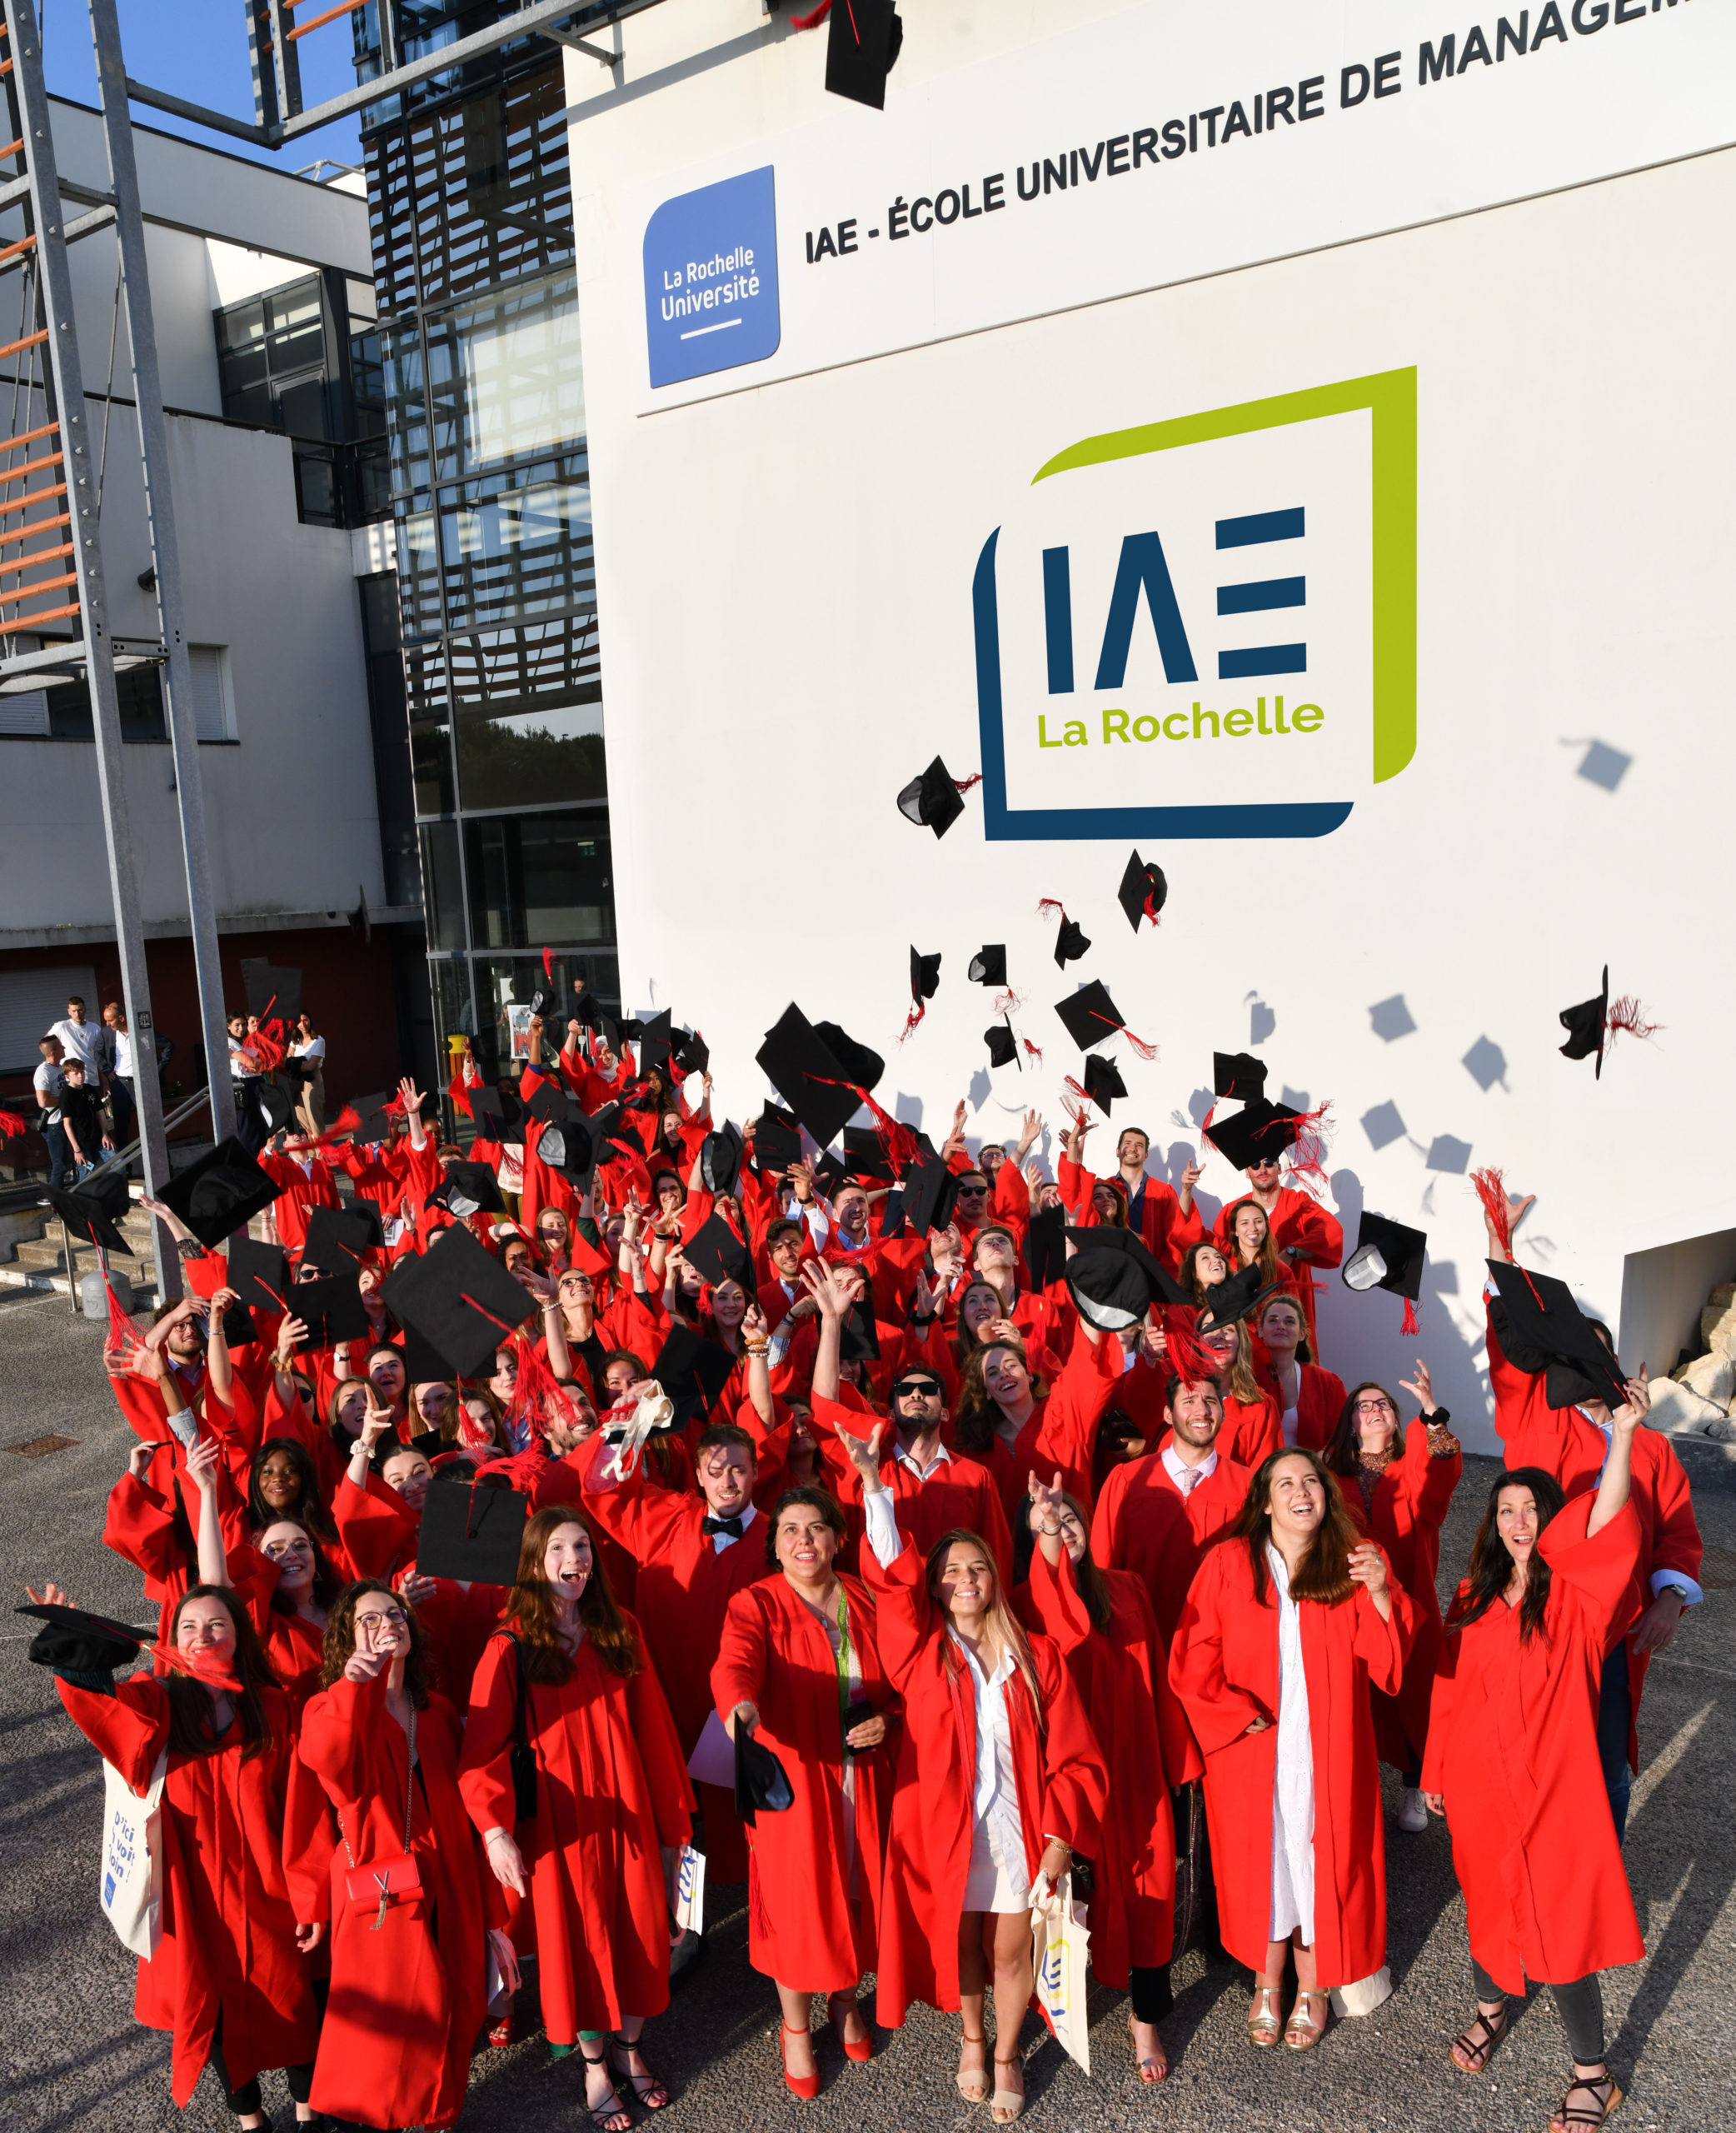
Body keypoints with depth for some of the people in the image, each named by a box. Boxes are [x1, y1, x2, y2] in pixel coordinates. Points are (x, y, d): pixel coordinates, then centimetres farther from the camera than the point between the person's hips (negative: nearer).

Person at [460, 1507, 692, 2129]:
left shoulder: (621, 1633, 0)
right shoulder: (510, 1649, -10)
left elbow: (653, 1727, 4)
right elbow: (482, 1748, -15)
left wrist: (674, 1813, 7)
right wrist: (495, 1829, -27)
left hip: (627, 1813, 3)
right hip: (559, 1821, -3)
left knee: (640, 1930, 11)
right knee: (577, 1937, 9)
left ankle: (627, 2048, 35)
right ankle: (594, 2066, 31)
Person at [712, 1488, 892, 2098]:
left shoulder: (866, 1602, 1)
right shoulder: (756, 1604, -11)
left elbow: (899, 1681, 12)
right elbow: (735, 1663, -31)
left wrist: (887, 1720, -8)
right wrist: (738, 1704, -53)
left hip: (861, 1779, 3)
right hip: (790, 1780, -3)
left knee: (856, 1891, 15)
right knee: (796, 1902, 7)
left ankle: (845, 2000, 43)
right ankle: (796, 2026, 32)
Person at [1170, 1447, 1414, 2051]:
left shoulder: (1351, 1566, -1)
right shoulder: (1228, 1564, -6)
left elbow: (1385, 1667, -8)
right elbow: (1191, 1662, -6)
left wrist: (1380, 1594, -22)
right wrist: (1244, 1718, -12)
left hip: (1328, 1755, 1)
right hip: (1251, 1753, -1)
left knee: (1320, 1861, 10)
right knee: (1260, 1864, 10)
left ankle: (1311, 1990, 32)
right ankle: (1267, 1987, 32)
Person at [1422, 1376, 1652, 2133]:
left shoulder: (1577, 1596, -10)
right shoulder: (1474, 1599, 2)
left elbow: (1608, 1531, -30)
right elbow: (1450, 1690, 9)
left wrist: (1622, 1435, -40)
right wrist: (1436, 1771, 14)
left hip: (1553, 1785, -4)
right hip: (1478, 1784, 4)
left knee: (1560, 1921, 2)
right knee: (1487, 1899, 19)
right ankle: (1491, 2006, 46)